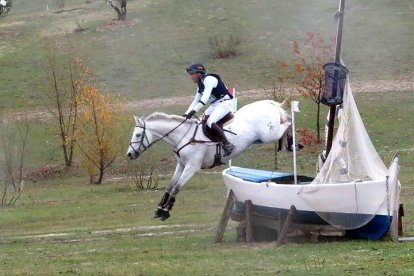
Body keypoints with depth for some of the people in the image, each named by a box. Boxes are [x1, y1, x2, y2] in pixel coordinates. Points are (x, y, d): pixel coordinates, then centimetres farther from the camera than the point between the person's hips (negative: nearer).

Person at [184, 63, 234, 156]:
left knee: (210, 122, -26)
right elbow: (196, 101, 20)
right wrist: (186, 114, 11)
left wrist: (193, 111, -30)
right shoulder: (200, 84, 16)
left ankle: (227, 145, -27)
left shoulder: (209, 79, -15)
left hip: (224, 104, -11)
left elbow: (205, 98, -25)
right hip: (215, 105, 11)